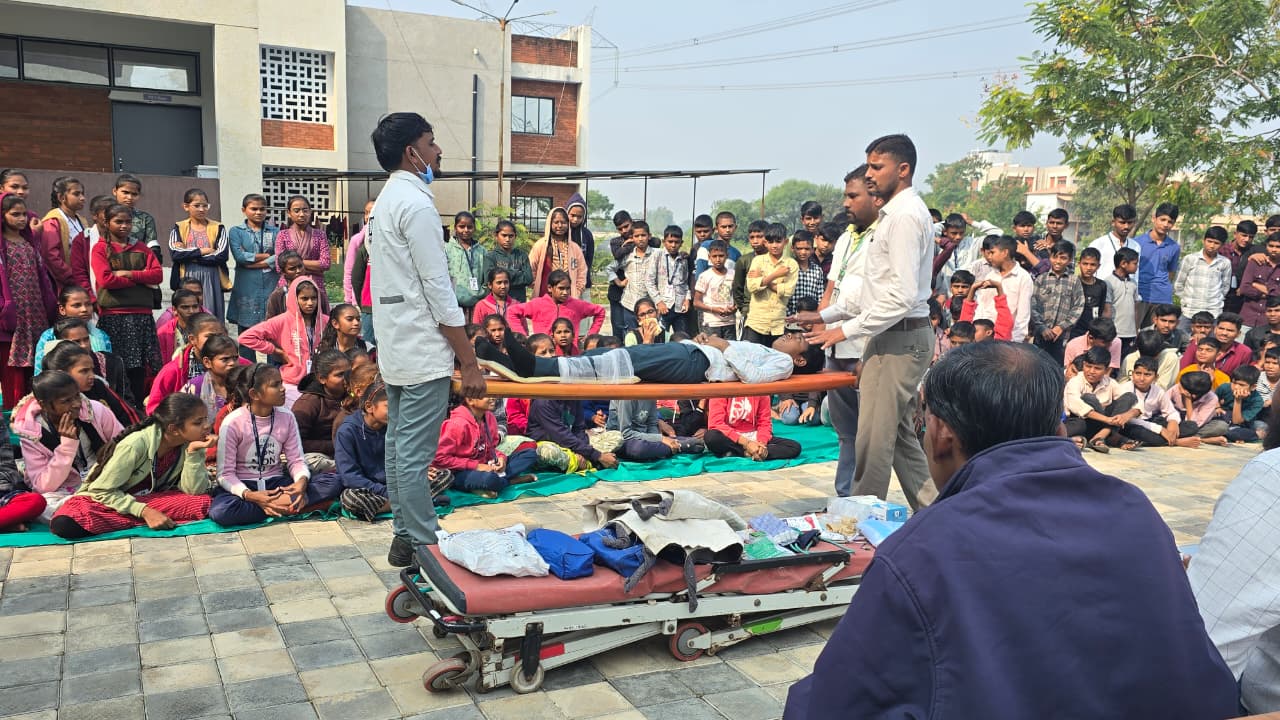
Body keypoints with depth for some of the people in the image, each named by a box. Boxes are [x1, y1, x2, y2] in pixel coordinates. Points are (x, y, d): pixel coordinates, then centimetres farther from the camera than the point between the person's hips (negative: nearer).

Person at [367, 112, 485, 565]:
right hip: (424, 349, -10)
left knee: (399, 444, 14)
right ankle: (422, 545, 3)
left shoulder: (389, 198, 15)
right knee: (415, 455, -4)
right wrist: (469, 362, -16)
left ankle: (404, 536, 23)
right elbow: (438, 289, -18)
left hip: (396, 345, 10)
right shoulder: (416, 203, -15)